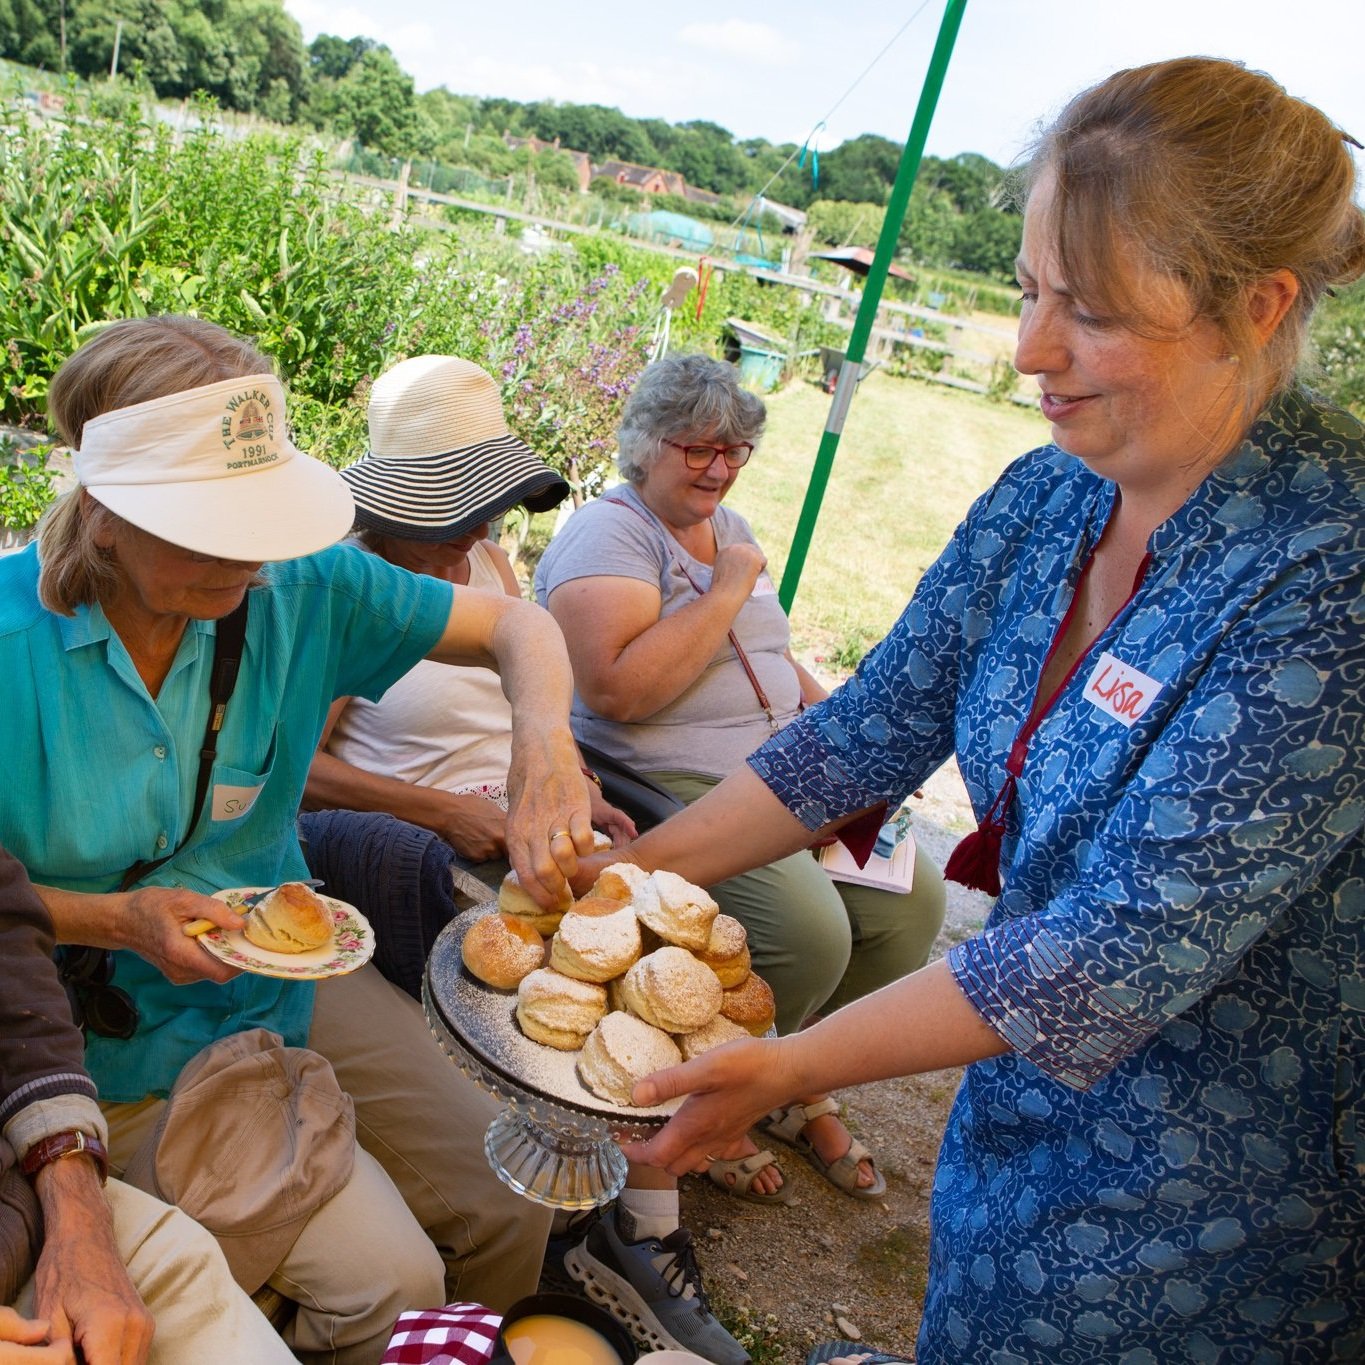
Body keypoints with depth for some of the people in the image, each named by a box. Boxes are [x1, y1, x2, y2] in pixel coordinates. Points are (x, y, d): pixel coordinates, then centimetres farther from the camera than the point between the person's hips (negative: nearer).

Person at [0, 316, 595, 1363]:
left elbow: (516, 626, -6)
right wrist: (116, 921, -24)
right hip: (129, 1041, -4)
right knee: (388, 1280, -15)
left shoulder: (298, 588, -11)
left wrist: (545, 745, -27)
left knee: (511, 1216, 1)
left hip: (298, 980, 4)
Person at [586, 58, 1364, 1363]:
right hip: (1035, 1079, 6)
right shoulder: (1046, 497, -8)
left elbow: (1135, 946, -31)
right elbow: (874, 726, -2)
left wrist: (790, 1066, -29)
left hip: (1226, 1191, -5)